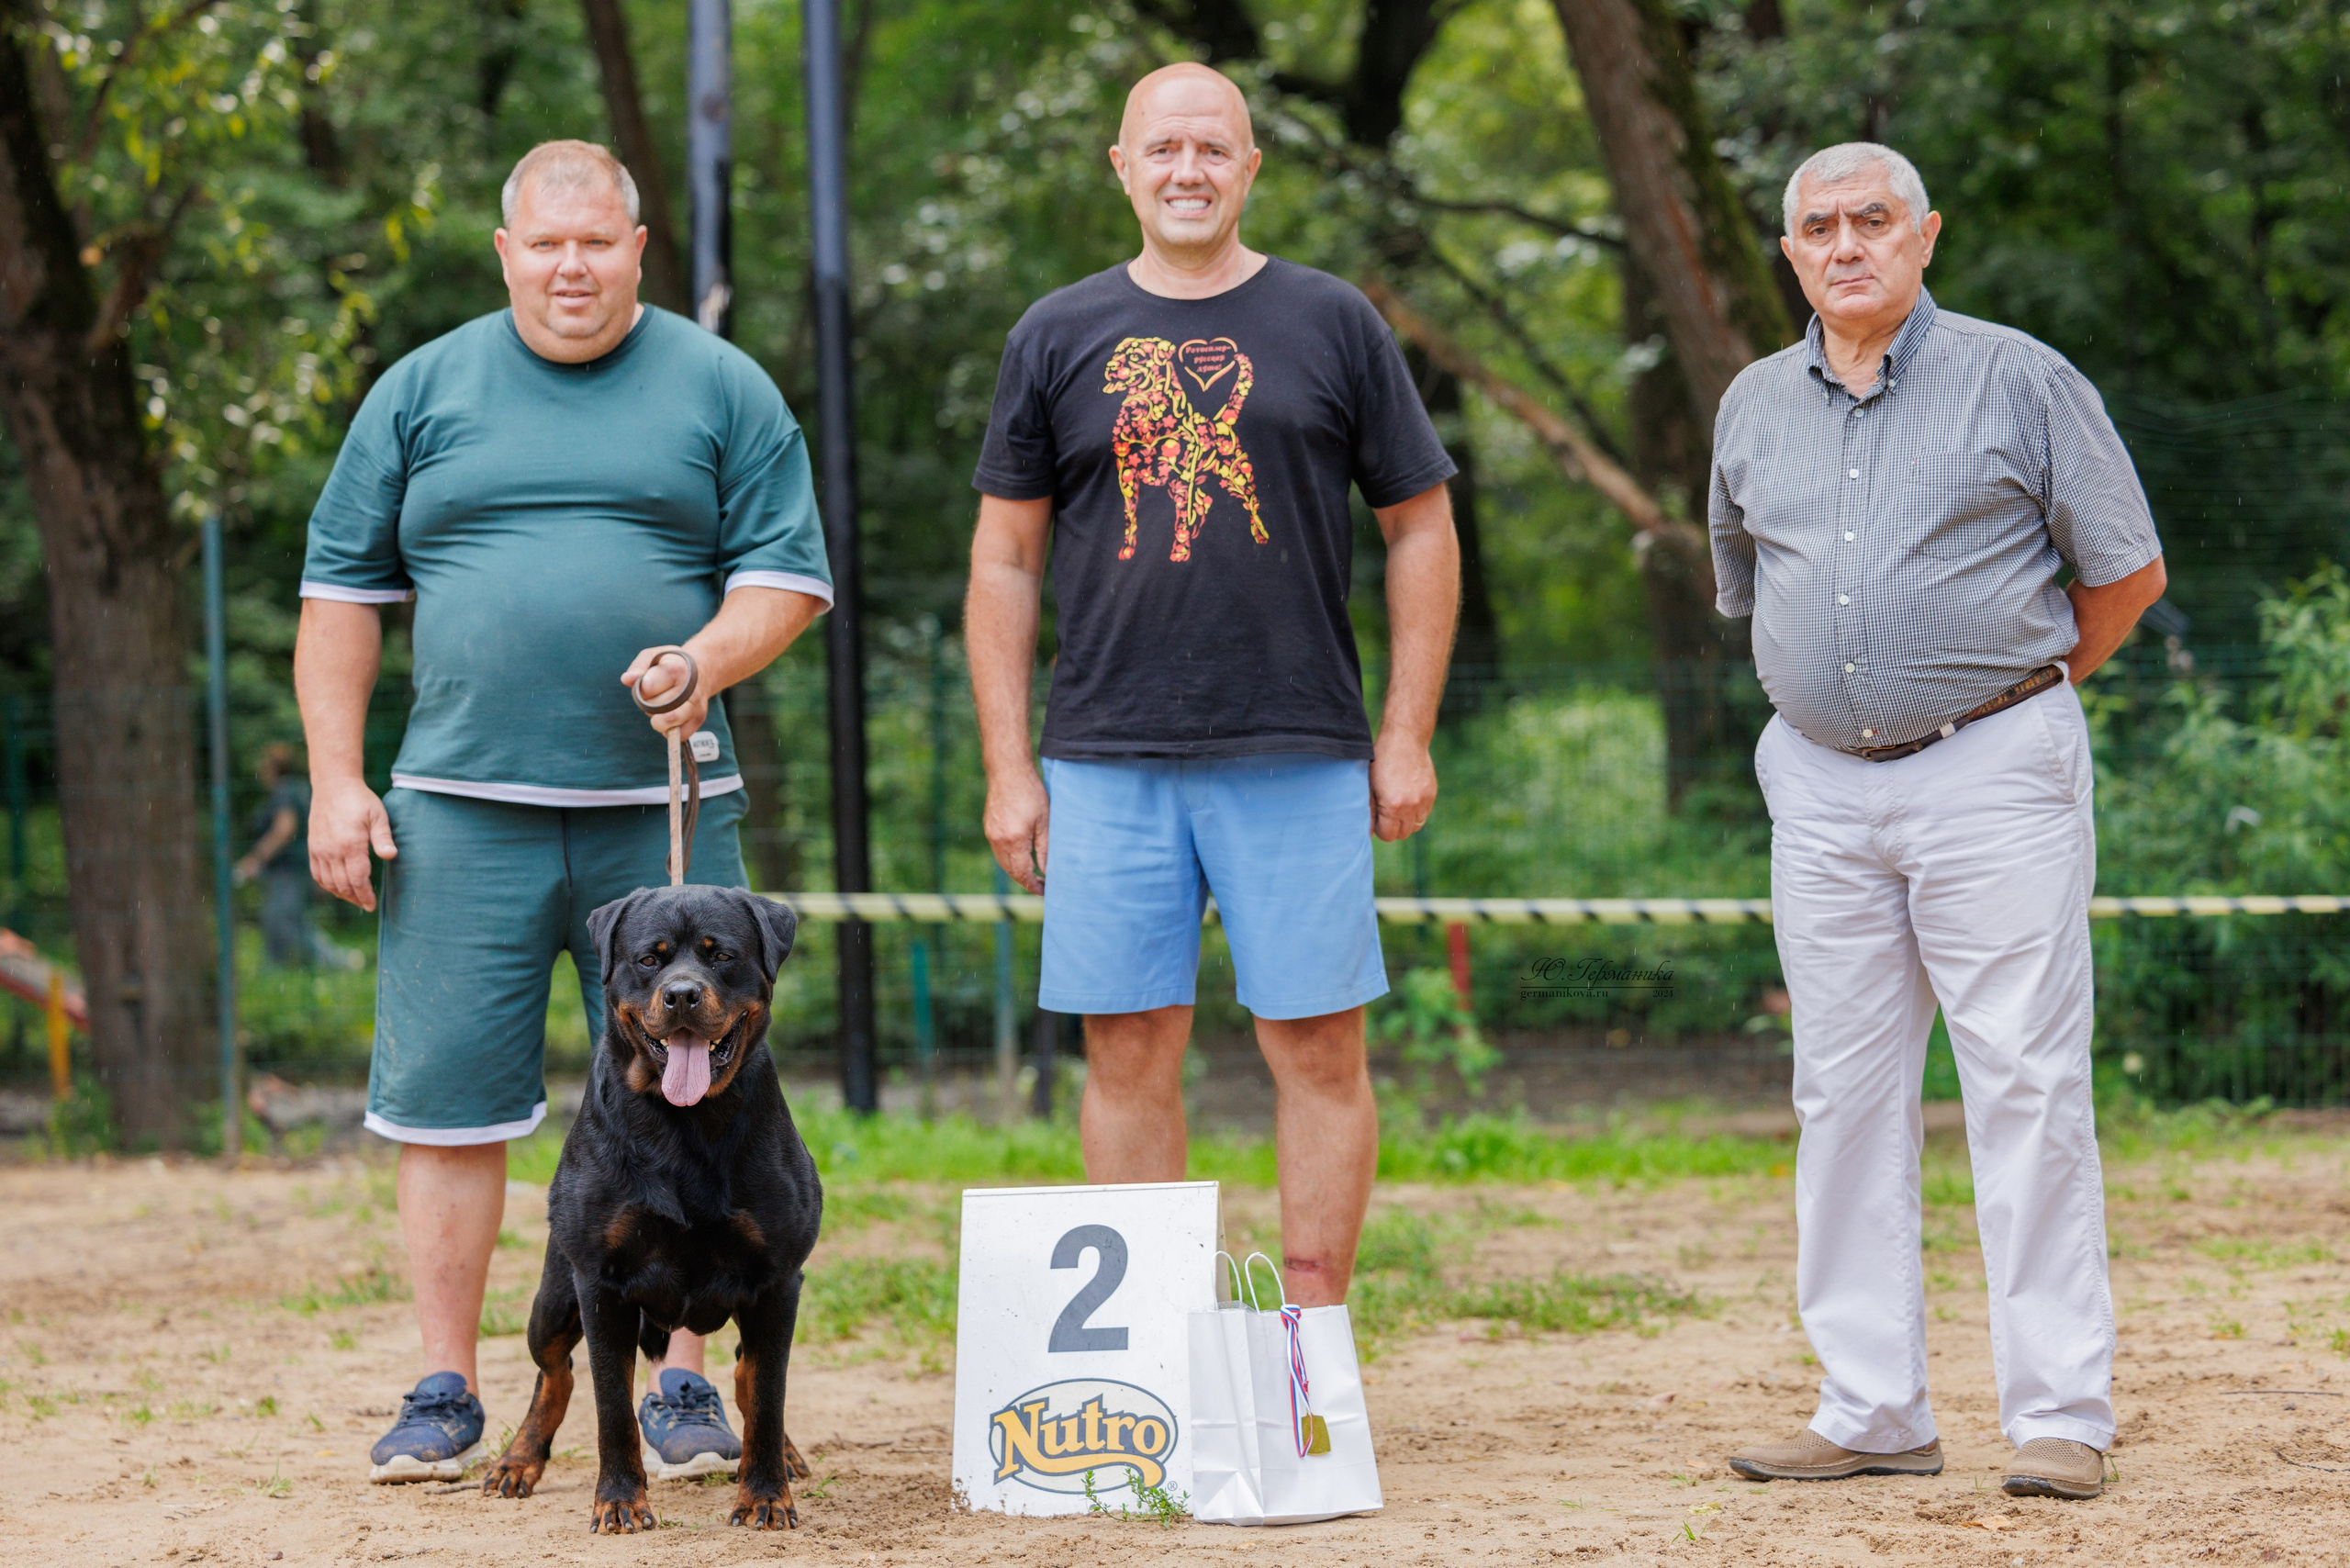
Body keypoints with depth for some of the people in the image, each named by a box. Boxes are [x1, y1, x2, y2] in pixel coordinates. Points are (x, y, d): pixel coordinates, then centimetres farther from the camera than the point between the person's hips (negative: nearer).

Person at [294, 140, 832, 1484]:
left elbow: (788, 572, 5)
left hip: (663, 808, -1)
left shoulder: (722, 390, 7)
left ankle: (684, 1387, 9)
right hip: (462, 811, 1)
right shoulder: (422, 391, 10)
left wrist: (706, 661, -16)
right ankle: (447, 1393, 8)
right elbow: (343, 591, 12)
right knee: (449, 1101, 0)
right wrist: (336, 781, 4)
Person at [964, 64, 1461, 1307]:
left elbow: (1421, 527, 9)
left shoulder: (1331, 324, 6)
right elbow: (1003, 562, 10)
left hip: (1300, 753, -1)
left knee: (1317, 1051, -2)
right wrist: (1008, 768, 4)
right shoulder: (1058, 339, 9)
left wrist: (1407, 734, 2)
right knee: (1127, 1056, 2)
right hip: (1107, 762, 1)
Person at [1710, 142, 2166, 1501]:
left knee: (2026, 1085, -7)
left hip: (1994, 775, -5)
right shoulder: (1755, 408, 13)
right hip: (1821, 785, 5)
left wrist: (2013, 689, 7)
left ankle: (2061, 1414, -6)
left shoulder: (2020, 380, -1)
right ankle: (1872, 1412, 10)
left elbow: (2128, 572, 4)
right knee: (1846, 1096, 5)